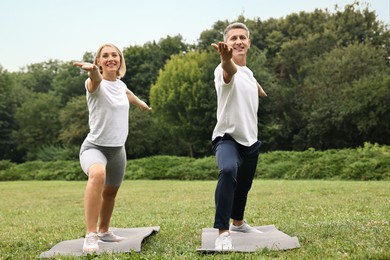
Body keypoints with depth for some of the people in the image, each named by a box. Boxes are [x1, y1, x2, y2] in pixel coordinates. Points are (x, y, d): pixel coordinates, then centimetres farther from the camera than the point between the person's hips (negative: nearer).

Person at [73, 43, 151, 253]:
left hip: (118, 149, 7)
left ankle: (104, 231, 47)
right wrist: (93, 71, -66)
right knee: (97, 174, -38)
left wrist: (142, 104, 50)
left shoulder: (120, 84, 5)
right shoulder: (95, 83, -15)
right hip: (94, 146, -7)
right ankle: (91, 235, -34)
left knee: (111, 192, 22)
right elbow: (96, 80, -42)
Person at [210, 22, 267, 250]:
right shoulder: (226, 70, -18)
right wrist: (226, 59, -65)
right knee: (228, 170, -36)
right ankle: (223, 232, -34)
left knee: (244, 185, 21)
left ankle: (238, 222, 46)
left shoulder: (249, 73, 8)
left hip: (250, 139, 8)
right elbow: (229, 70, -46)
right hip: (227, 137, -8)